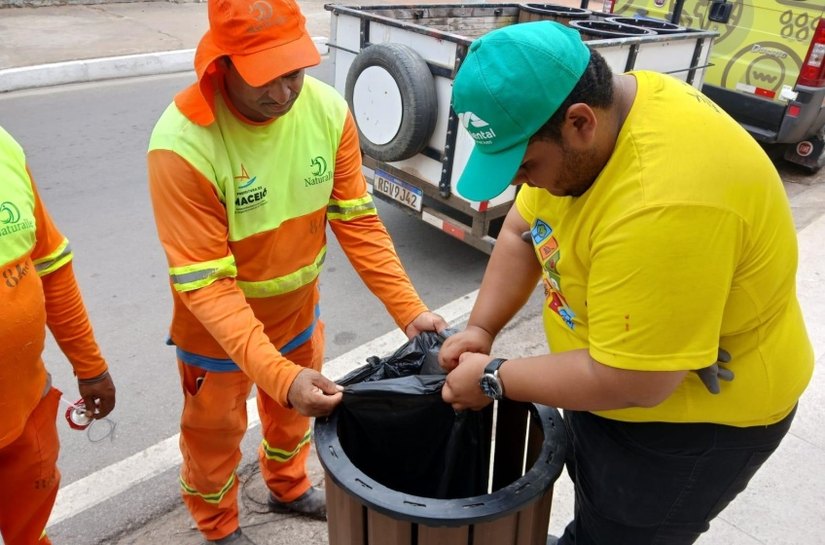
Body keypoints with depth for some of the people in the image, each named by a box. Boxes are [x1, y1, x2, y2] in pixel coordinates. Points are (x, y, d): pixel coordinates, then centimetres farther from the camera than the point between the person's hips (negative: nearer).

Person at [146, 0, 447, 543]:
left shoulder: (329, 110, -18)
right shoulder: (183, 143, -32)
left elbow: (358, 222, -12)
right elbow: (204, 283, -31)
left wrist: (410, 310, -20)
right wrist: (278, 375, -40)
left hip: (298, 308, 4)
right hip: (219, 325, -4)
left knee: (294, 411, 27)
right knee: (215, 431, 20)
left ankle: (289, 487, 59)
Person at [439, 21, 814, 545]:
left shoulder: (663, 205, -39)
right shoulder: (586, 119, -10)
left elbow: (629, 380, -32)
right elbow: (523, 231, 0)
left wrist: (492, 378, -21)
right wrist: (480, 330, -10)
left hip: (694, 414, -8)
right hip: (614, 366, 8)